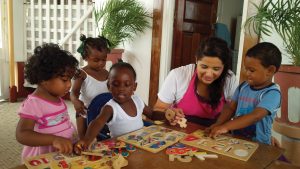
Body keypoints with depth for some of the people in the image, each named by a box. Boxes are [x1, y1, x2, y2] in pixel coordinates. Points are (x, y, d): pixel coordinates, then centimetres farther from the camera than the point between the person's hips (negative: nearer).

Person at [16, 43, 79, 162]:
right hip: (45, 158, -6)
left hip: (67, 153, 6)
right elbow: (22, 134, -27)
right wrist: (53, 139, -38)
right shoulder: (33, 103, -18)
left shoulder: (58, 98, 6)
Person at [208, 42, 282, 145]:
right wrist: (217, 124, -11)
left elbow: (255, 116, -23)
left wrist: (225, 127, -29)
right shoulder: (243, 86, 5)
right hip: (236, 139, 3)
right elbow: (231, 108, 6)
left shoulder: (272, 93, -12)